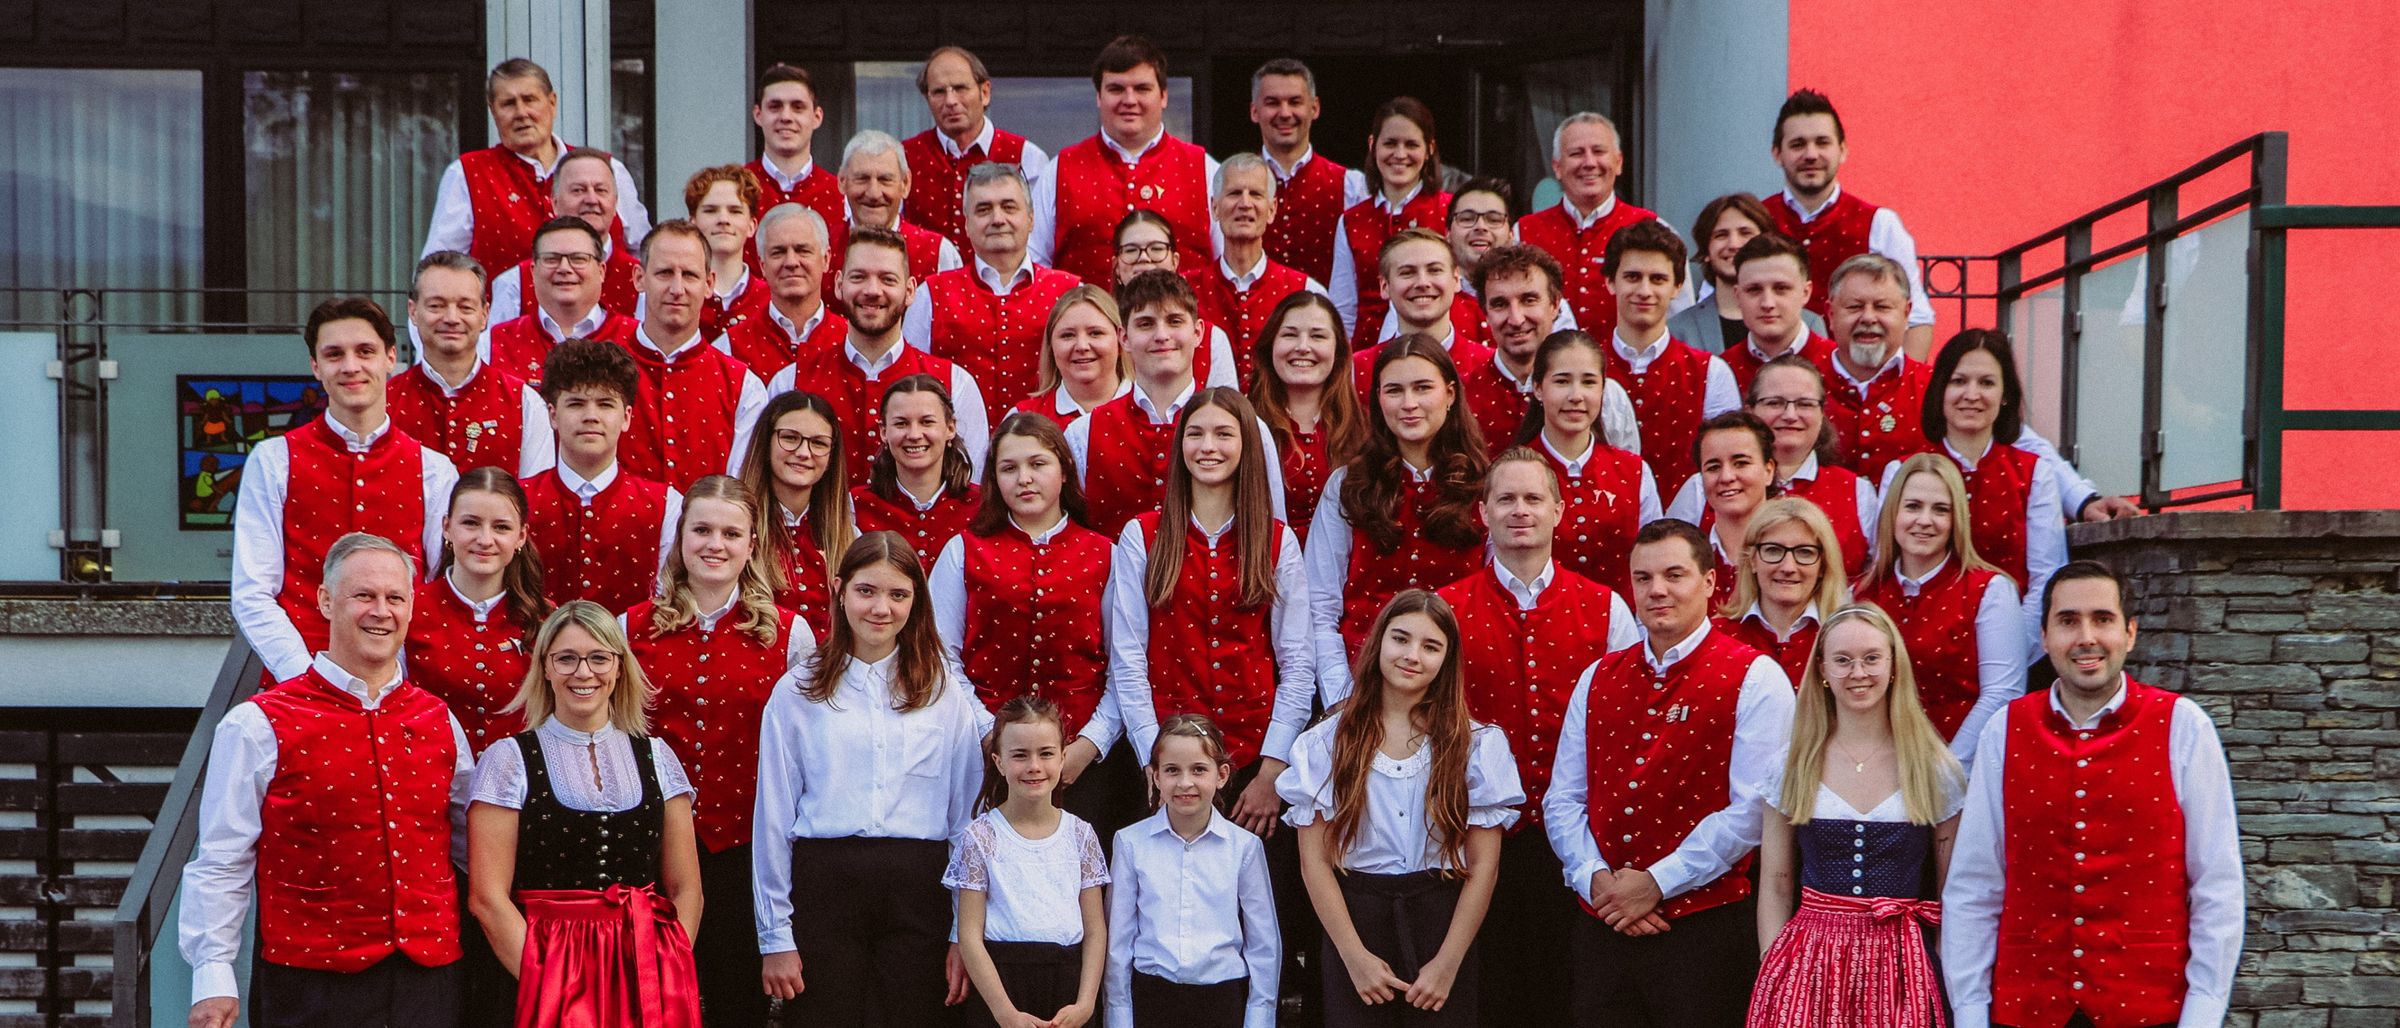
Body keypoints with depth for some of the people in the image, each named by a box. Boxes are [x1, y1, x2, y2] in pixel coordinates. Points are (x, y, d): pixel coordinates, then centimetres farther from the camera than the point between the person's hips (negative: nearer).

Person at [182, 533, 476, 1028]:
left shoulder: (439, 721, 9)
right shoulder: (259, 725, -3)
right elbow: (220, 863, -4)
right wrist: (212, 978, -9)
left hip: (429, 976, 4)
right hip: (311, 983, -3)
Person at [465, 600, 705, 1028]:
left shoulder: (656, 757, 8)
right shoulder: (508, 760, 1)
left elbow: (686, 890, 7)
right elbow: (488, 899, -5)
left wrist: (664, 980, -7)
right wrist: (550, 988, -14)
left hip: (649, 976, 2)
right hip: (549, 971, -2)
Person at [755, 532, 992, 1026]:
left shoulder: (945, 694, 9)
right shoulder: (797, 693, 5)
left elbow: (967, 810, 8)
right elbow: (774, 817, 4)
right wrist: (774, 937, 0)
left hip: (919, 892, 1)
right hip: (824, 887, -1)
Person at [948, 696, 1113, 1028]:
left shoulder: (1081, 835, 5)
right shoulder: (980, 837, -2)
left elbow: (1095, 931, 5)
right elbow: (970, 935, -5)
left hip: (1069, 983, 2)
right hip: (1002, 981, -2)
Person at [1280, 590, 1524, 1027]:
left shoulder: (1478, 745, 0)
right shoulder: (1327, 742, 1)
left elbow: (1483, 866, -3)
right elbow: (1314, 860, -2)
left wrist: (1447, 964, -9)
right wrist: (1355, 956, -9)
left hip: (1443, 925, 0)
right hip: (1353, 920, 0)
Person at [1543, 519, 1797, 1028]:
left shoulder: (1754, 679, -4)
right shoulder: (1598, 679, 12)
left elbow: (1752, 809, -12)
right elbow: (1561, 799, 10)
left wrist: (1656, 883, -13)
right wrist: (1596, 878, -7)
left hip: (1704, 929, -4)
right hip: (1601, 927, 4)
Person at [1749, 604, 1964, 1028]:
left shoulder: (1938, 771, 2)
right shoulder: (1791, 767, 3)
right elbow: (1775, 886, 6)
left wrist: (1957, 988, 0)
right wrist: (1773, 971, -2)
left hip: (1900, 964, 0)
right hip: (1809, 963, 1)